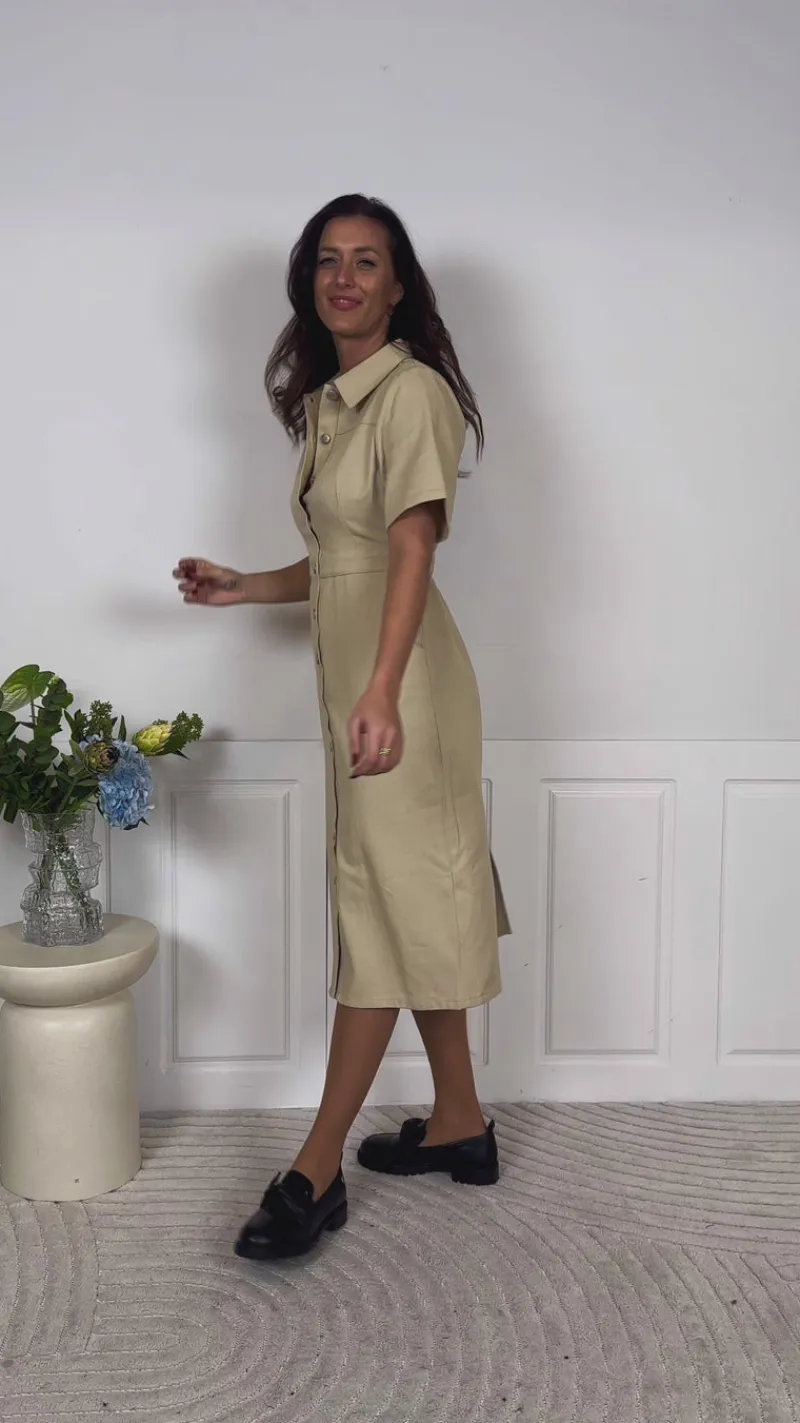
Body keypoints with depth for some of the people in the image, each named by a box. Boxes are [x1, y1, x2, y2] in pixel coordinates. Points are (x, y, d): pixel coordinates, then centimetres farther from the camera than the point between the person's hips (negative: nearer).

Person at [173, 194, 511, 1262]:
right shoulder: (330, 403, 16)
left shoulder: (413, 390, -11)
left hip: (397, 685, -9)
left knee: (388, 911, -2)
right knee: (416, 907, 14)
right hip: (350, 678, 9)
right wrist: (245, 589, 12)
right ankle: (460, 1126, 27)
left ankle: (318, 1173, 5)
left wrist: (381, 693, -35)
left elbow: (412, 551, -24)